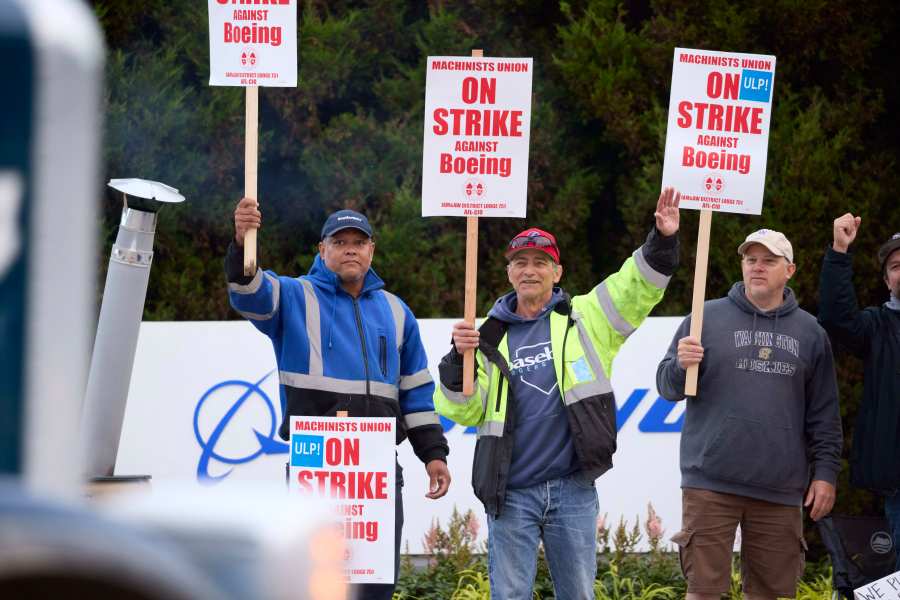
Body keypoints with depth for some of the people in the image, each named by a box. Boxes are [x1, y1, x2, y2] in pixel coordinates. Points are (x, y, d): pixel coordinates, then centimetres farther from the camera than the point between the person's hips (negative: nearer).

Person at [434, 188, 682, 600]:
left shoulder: (583, 319, 7)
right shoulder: (490, 337, 9)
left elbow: (636, 289, -5)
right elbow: (463, 411, 4)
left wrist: (663, 240, -20)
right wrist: (458, 359, -13)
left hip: (573, 489, 0)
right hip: (511, 493, 0)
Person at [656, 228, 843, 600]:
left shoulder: (809, 332, 11)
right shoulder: (707, 317, 4)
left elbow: (824, 414, 13)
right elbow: (666, 387, 4)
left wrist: (825, 472, 6)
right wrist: (680, 366, -17)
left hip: (780, 490, 2)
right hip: (710, 483, -2)